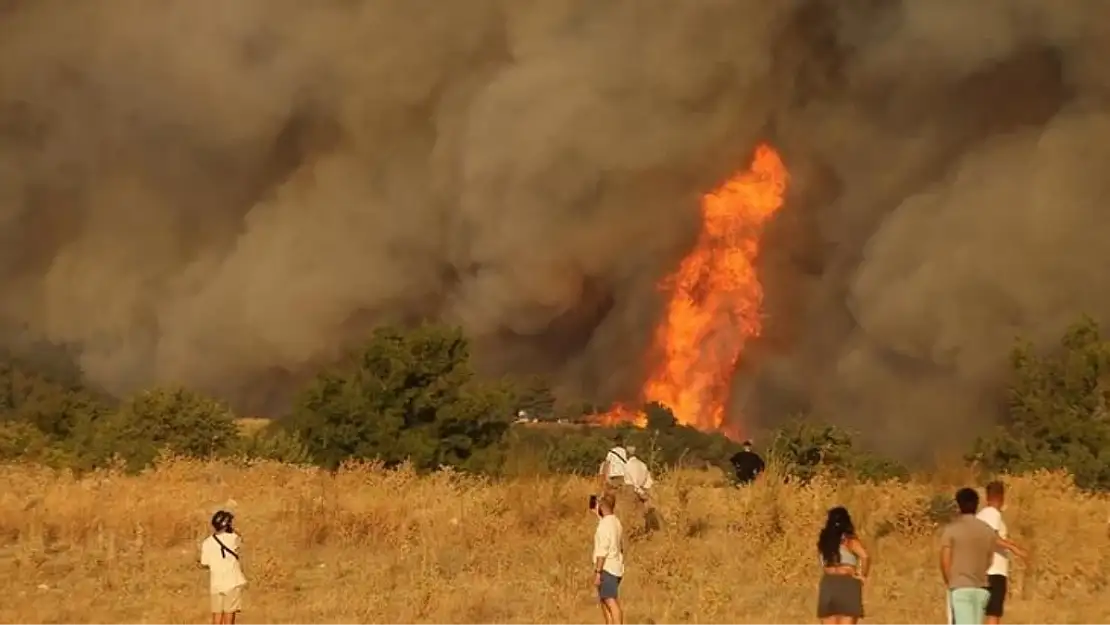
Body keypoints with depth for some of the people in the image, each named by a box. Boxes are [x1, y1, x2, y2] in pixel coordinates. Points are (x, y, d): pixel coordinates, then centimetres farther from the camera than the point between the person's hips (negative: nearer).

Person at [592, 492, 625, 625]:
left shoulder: (605, 524, -14)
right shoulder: (616, 523, 14)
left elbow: (602, 550, -19)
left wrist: (597, 573, -19)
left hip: (607, 569, -10)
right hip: (616, 569, 10)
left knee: (611, 604, -14)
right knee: (604, 602, 14)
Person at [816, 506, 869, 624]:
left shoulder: (824, 539, 10)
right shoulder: (849, 540, -3)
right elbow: (865, 556, -19)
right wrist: (863, 575, -5)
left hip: (827, 584, 4)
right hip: (847, 585, -4)